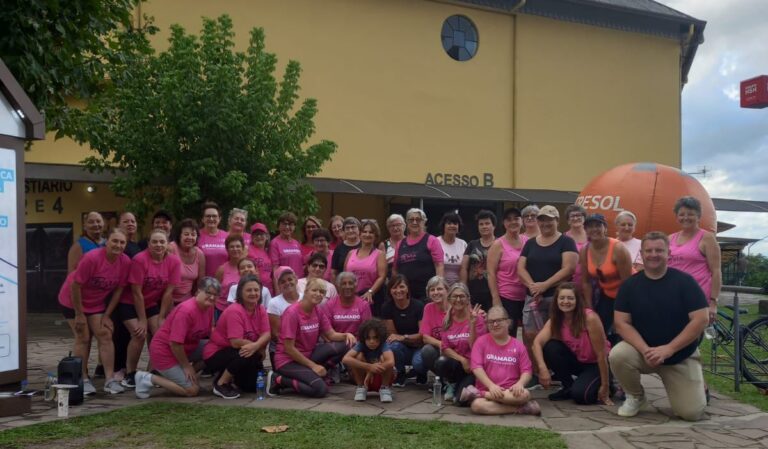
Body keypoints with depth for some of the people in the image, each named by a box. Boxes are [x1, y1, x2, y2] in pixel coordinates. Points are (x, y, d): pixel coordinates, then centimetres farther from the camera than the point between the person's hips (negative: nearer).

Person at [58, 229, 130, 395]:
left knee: (105, 335, -5)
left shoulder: (125, 262, -16)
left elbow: (118, 290, -6)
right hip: (73, 301, -4)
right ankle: (84, 380, 6)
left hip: (97, 303, 4)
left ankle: (110, 380, -3)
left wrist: (107, 315, -6)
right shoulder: (92, 258, -29)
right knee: (83, 339, -5)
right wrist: (79, 314, -16)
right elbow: (75, 285, -22)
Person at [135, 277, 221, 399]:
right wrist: (186, 366, -16)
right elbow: (175, 343, -28)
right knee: (192, 390, -12)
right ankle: (149, 379, -2)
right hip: (164, 352, -9)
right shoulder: (186, 310, -28)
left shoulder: (208, 307, -2)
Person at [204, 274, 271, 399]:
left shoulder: (261, 309, -3)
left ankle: (231, 379, 19)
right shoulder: (234, 311, -24)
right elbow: (236, 342, -30)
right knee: (250, 355, -32)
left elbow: (266, 335, -12)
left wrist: (255, 346, -33)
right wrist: (259, 348, -19)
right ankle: (221, 384, -12)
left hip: (241, 353, 7)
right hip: (216, 354, -7)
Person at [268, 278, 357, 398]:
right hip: (289, 360, -7)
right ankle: (278, 380, -7)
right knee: (321, 389, -25)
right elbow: (289, 348, -19)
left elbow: (332, 335, 3)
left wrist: (346, 335, -19)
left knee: (343, 345, -11)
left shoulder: (318, 311, 3)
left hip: (308, 355, 7)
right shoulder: (292, 313, -19)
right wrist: (313, 365, -16)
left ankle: (311, 375, -2)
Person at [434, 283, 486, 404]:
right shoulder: (447, 319, 4)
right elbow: (445, 348, 1)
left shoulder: (477, 317, -8)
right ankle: (452, 384, 2)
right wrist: (462, 360, -14)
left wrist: (472, 323, -26)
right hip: (455, 363, 3)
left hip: (473, 365, -3)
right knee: (441, 363, -32)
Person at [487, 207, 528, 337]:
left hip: (526, 297, 4)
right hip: (506, 299, -4)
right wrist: (496, 299, -12)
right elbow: (491, 273, -6)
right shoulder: (498, 245, -3)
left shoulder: (528, 242, 7)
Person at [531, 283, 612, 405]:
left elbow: (601, 354, -23)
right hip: (576, 360, 5)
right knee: (550, 348, -23)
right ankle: (568, 386, -2)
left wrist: (605, 386, -19)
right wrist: (542, 368, -42)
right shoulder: (555, 320, -12)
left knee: (580, 394, -28)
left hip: (595, 364, -5)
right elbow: (537, 342, -25)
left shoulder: (590, 318, -28)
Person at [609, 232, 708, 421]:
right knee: (617, 356, -31)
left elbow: (701, 319, -15)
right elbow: (621, 323, -8)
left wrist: (668, 349, -22)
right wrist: (645, 350, -24)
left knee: (692, 412, -12)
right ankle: (635, 396, 0)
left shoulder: (684, 281, -10)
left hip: (680, 356, -1)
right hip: (642, 350, 1)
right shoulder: (630, 285, -4)